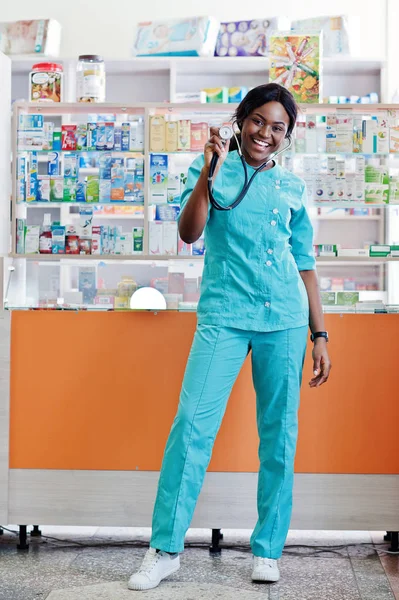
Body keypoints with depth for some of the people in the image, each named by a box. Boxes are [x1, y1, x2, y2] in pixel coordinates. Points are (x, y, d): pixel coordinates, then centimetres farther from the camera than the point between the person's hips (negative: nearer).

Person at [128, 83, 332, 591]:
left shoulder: (292, 188, 12)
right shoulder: (213, 167, 6)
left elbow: (305, 263, 15)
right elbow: (189, 233, -7)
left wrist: (320, 335, 11)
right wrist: (208, 173, -20)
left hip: (286, 319, 3)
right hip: (224, 315, -2)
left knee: (280, 433, 4)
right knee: (192, 424, -10)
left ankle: (268, 549, 15)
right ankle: (165, 549, -1)